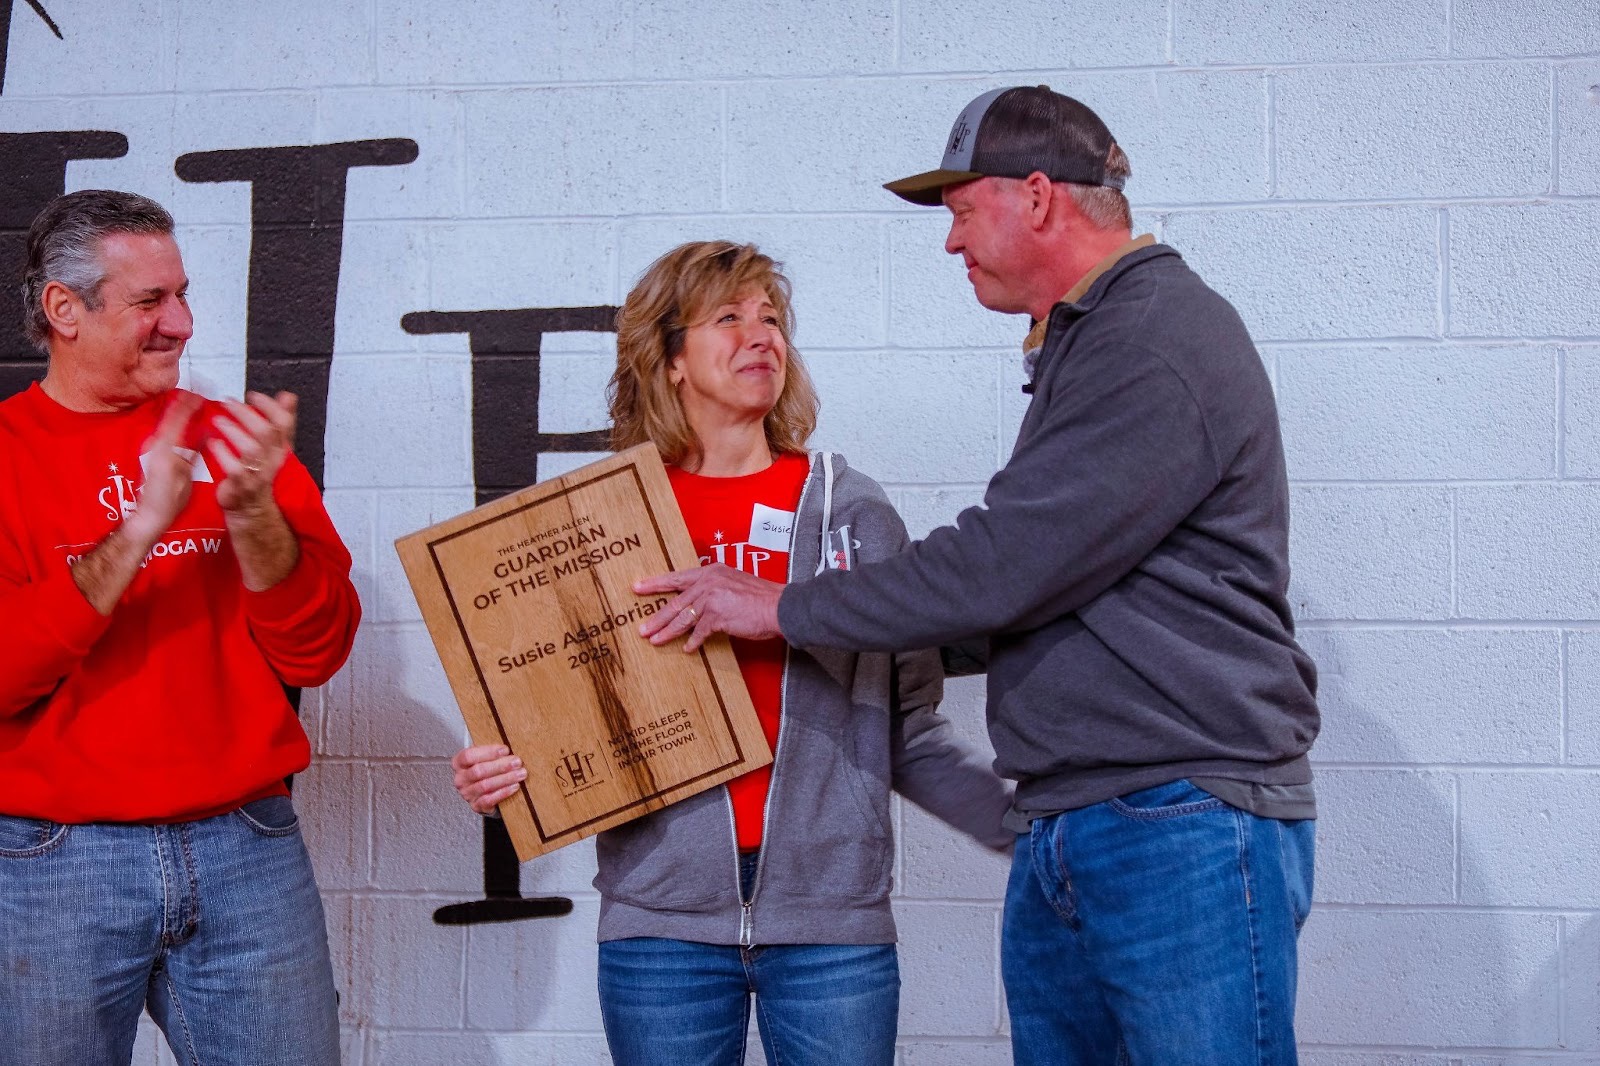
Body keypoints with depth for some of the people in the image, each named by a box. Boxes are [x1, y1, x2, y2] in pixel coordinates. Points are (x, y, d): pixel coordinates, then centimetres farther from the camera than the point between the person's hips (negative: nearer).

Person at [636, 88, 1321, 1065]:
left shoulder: (1165, 336, -13)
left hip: (1188, 836, -9)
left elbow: (1005, 565, -17)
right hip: (1061, 838, 9)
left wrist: (788, 609, -7)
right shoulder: (1082, 346, 19)